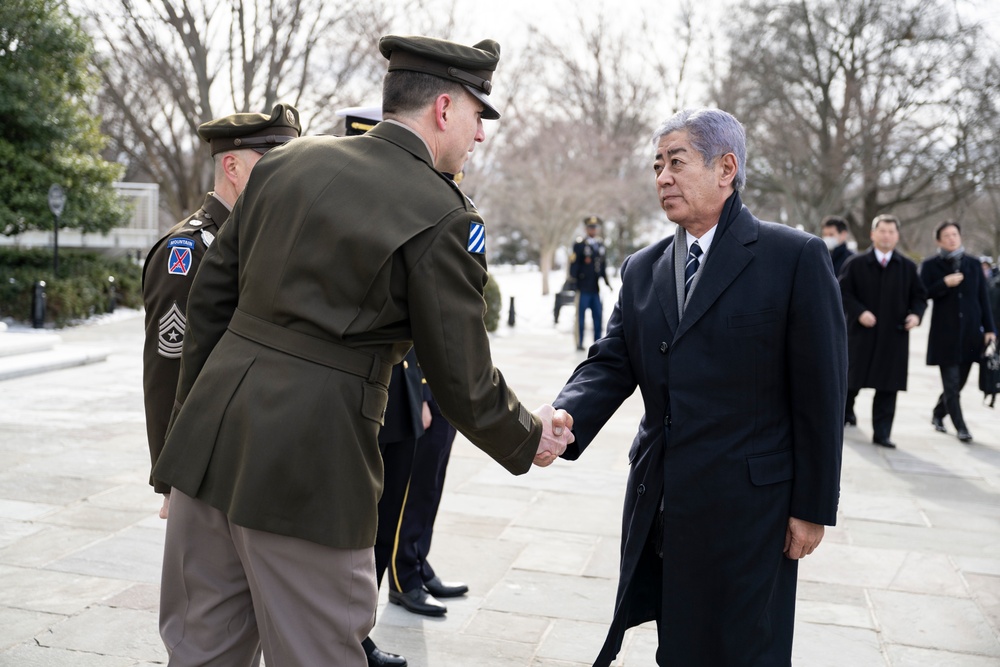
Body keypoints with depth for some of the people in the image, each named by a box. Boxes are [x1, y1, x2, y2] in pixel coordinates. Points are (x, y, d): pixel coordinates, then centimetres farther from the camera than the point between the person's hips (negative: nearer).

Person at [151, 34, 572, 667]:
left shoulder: (287, 159, 9)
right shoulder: (446, 218, -9)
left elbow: (211, 293, 12)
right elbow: (464, 381, -6)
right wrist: (529, 439, 13)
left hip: (209, 439, 7)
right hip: (309, 462, -6)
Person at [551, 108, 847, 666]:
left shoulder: (796, 257, -8)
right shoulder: (643, 269, 9)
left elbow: (820, 391, -8)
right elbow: (612, 364, 1)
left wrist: (814, 506, -8)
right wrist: (563, 421, -20)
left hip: (748, 509, -5)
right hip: (660, 503, 5)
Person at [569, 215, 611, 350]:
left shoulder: (600, 244, 14)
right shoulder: (580, 244, -5)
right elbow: (574, 263, -8)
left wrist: (606, 280, 15)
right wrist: (573, 279, -12)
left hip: (595, 287, 6)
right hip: (583, 287, -6)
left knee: (598, 315, 6)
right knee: (581, 315, -1)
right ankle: (579, 343, 5)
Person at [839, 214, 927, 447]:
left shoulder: (908, 267, 8)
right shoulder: (856, 264, 1)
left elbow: (919, 296, 12)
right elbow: (843, 292, -2)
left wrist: (916, 314, -8)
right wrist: (859, 312, -16)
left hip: (894, 336, 1)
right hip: (861, 332, -1)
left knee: (888, 386, -2)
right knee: (853, 378, 10)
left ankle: (881, 433, 4)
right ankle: (845, 409, 40)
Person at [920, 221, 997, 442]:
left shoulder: (973, 264, 10)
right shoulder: (930, 265, 1)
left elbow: (983, 298, 10)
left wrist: (989, 328, 5)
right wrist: (945, 283, -18)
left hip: (970, 333, 4)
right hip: (945, 334, -3)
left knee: (958, 383, 11)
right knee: (951, 385, -5)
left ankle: (938, 414, 32)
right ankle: (961, 428, 2)